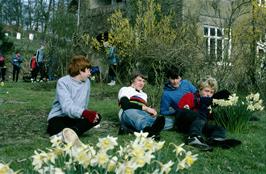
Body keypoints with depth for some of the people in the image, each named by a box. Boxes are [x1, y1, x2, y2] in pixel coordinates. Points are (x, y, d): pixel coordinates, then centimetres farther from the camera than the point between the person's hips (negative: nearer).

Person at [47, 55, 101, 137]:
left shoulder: (87, 82, 5)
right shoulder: (62, 82, -13)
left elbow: (84, 105, 8)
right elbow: (67, 107, -28)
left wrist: (87, 113, -12)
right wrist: (84, 113, -44)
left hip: (76, 118, 7)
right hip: (58, 117, -7)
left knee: (96, 117, -26)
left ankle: (72, 131, -38)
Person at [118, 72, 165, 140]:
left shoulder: (144, 94, 41)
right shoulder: (125, 89, 21)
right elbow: (125, 105, -1)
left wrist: (151, 111, 1)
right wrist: (145, 108, -11)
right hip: (129, 112, -4)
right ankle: (148, 131, -78)